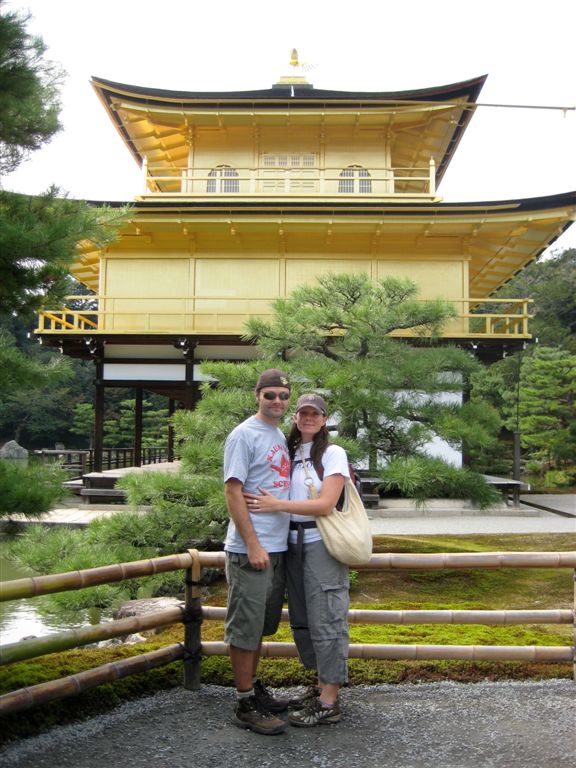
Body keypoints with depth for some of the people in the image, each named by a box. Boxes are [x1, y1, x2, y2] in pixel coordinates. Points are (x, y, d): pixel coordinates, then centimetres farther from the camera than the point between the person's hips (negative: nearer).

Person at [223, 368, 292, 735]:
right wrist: (253, 545, -19)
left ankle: (254, 687, 30)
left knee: (261, 624, 18)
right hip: (251, 550, -9)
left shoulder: (282, 436, 15)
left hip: (278, 548, 9)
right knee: (246, 626, 0)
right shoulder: (245, 435, -10)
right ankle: (246, 704, 8)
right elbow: (233, 492, -15)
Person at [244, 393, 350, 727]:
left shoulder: (333, 453, -5)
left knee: (325, 619, -3)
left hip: (322, 545, -7)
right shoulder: (290, 454, 13)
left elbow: (326, 505, -15)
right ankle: (321, 686, 28)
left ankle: (329, 703, 5)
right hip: (293, 543, 7)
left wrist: (275, 505, -20)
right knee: (302, 619, 13)